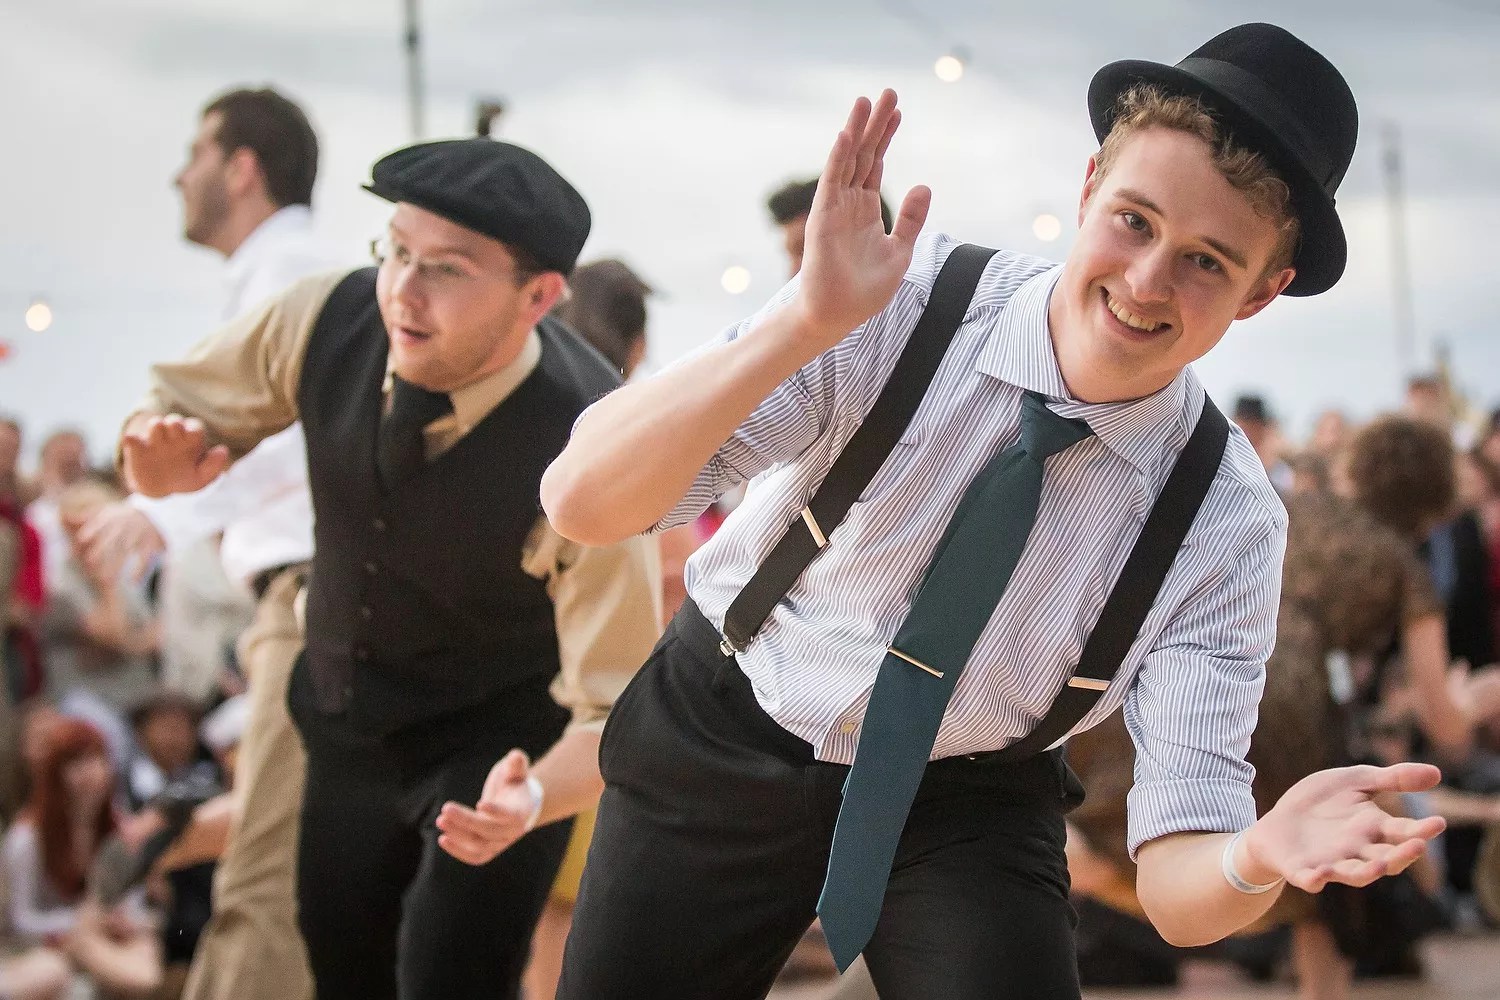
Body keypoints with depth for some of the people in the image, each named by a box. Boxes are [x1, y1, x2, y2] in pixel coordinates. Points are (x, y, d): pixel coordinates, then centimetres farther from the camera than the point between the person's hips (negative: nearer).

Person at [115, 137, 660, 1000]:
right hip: (343, 722, 5)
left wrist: (535, 798, -51)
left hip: (504, 749, -5)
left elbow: (617, 713, -30)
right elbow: (175, 411, -4)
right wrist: (163, 466, -28)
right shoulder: (329, 321, -22)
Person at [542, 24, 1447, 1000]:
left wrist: (1261, 856, -45)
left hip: (967, 810, 0)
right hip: (719, 744, 0)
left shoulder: (1227, 523, -19)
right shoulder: (904, 304, -23)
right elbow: (581, 501, -30)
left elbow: (1176, 886, -21)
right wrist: (810, 321, -43)